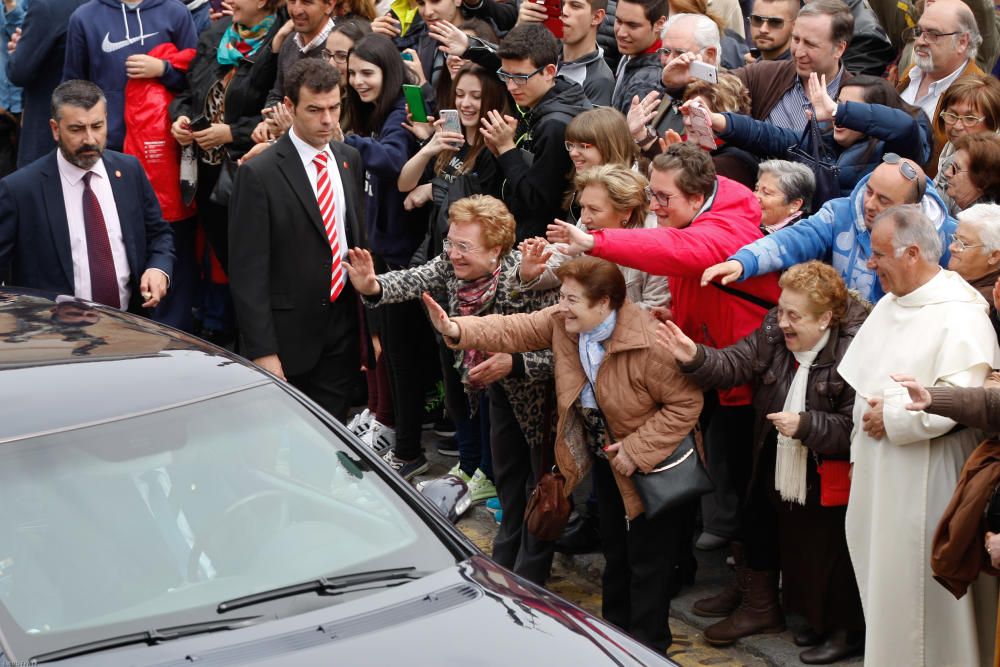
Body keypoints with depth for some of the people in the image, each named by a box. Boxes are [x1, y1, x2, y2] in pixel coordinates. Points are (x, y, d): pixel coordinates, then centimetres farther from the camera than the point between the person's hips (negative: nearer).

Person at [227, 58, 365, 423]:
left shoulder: (350, 160, 8)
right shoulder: (258, 174, -12)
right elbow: (248, 271, -14)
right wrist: (262, 352, -17)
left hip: (343, 333, 5)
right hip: (288, 338, -5)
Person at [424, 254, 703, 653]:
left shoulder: (648, 345, -32)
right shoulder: (563, 322, -11)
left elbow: (686, 404, -27)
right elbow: (516, 330, -9)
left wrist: (638, 450, -28)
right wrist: (457, 331, -25)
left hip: (652, 464, -7)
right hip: (606, 456, 7)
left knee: (647, 560, 3)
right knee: (614, 550, 22)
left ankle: (647, 647, 17)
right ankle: (614, 631, 39)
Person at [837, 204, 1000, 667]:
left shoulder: (961, 314, -15)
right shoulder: (889, 306, 13)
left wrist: (891, 417, -17)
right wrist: (860, 454, 14)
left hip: (925, 482, -8)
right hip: (879, 474, 8)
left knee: (921, 596, -2)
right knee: (884, 589, 14)